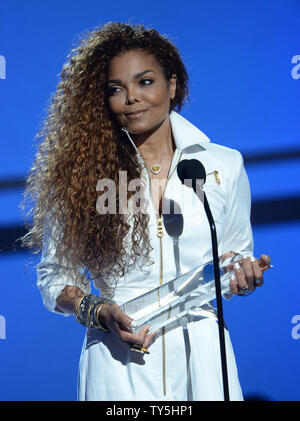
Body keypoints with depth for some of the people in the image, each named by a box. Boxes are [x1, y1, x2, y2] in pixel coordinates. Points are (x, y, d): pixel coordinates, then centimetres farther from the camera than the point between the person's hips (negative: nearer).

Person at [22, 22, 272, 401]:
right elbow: (54, 274, 4)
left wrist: (241, 277, -9)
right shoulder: (82, 174, 0)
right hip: (119, 363, -1)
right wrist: (99, 312, -14)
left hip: (199, 354, 1)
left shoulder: (225, 166, 3)